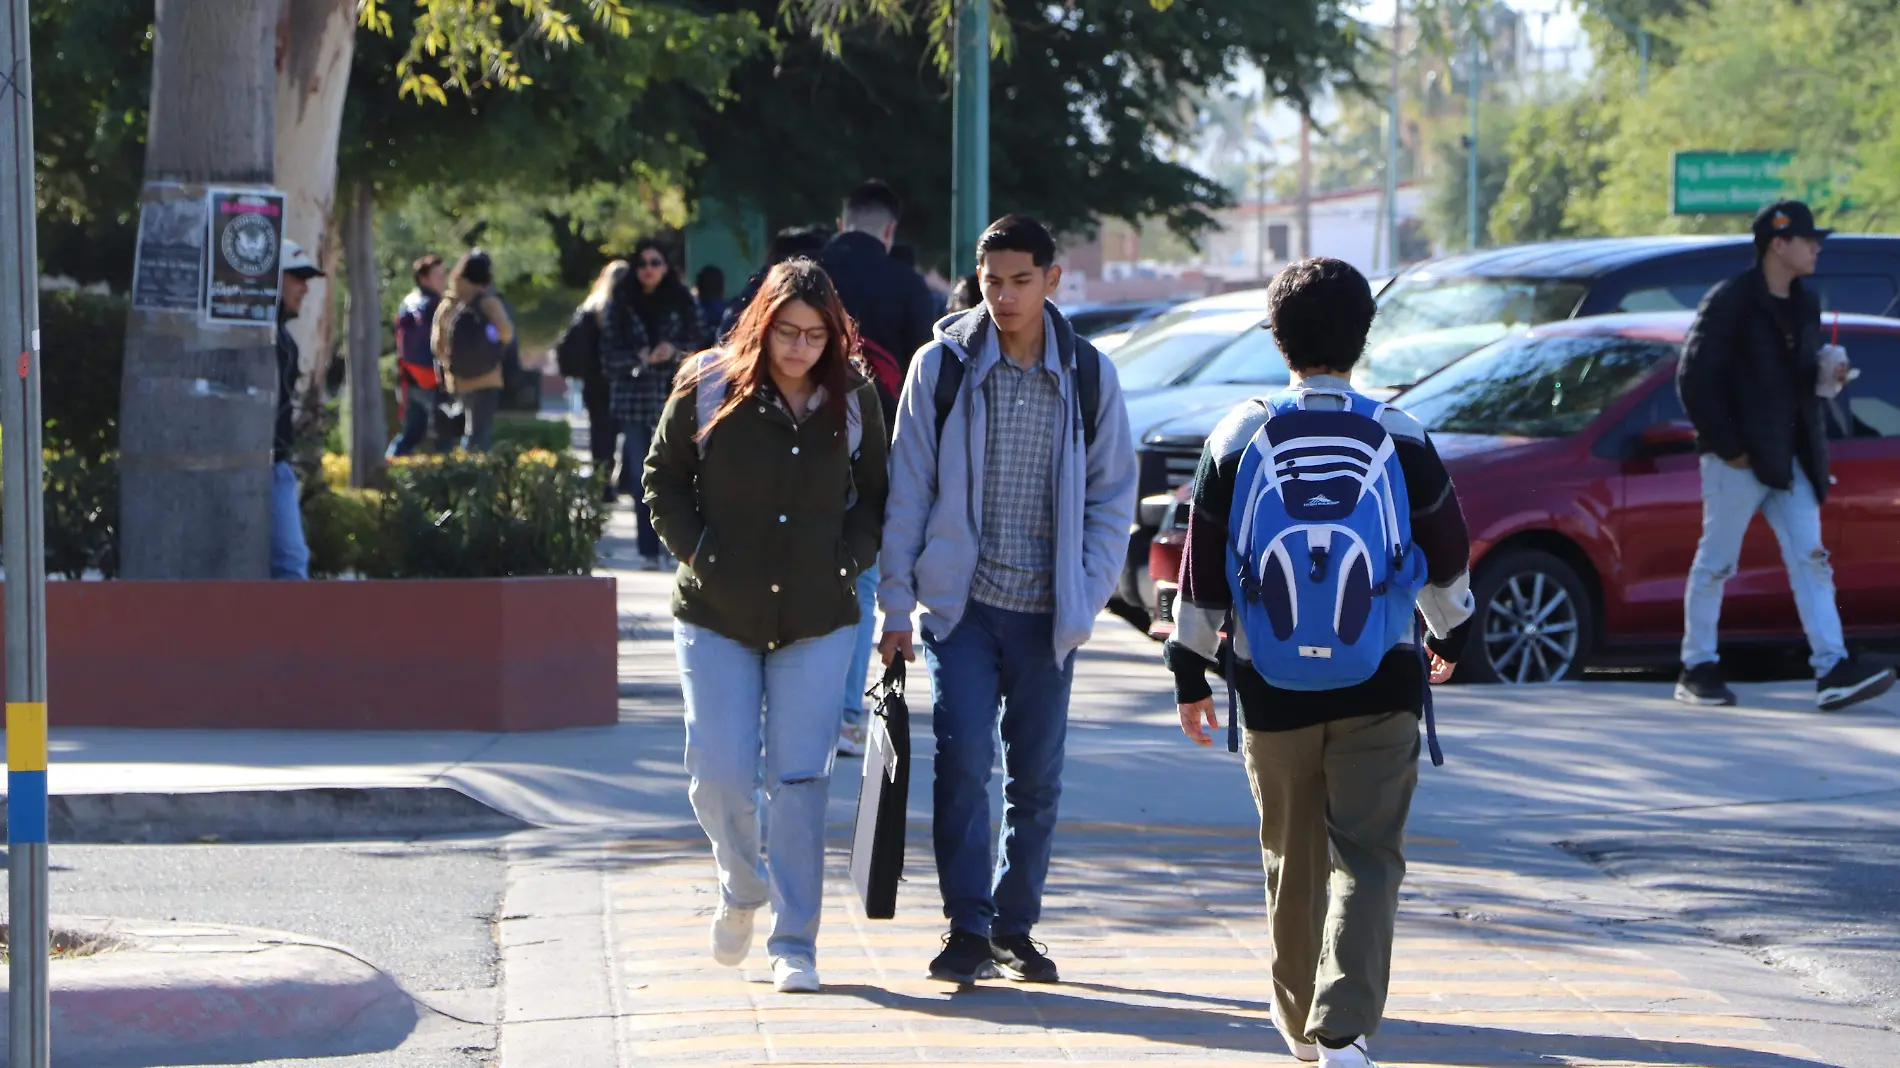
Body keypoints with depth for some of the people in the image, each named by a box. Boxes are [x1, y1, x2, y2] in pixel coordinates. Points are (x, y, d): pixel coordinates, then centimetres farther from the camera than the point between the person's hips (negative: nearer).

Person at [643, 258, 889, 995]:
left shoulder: (853, 402, 1)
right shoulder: (708, 390, -4)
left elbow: (877, 493, 14)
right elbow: (663, 479, 7)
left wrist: (849, 560, -1)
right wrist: (696, 554, -4)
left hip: (816, 621, 1)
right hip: (716, 617, -1)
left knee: (800, 780, -4)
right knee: (721, 776, -4)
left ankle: (794, 943, 3)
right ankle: (742, 890, 26)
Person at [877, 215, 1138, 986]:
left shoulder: (1088, 374, 3)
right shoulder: (942, 366, 0)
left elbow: (1113, 494, 8)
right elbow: (908, 490, 2)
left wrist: (1086, 595, -2)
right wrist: (895, 604, -2)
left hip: (1045, 611, 2)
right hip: (960, 601, -2)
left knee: (1037, 778, 7)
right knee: (964, 759, -15)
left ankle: (1015, 929, 20)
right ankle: (968, 929, -9)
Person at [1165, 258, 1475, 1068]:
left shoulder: (1240, 438, -1)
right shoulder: (1400, 439, -2)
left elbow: (1203, 571, 3)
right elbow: (1446, 553, 9)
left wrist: (1190, 669, 13)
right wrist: (1451, 634, 28)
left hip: (1273, 687, 1)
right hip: (1379, 682, -1)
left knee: (1291, 855, 16)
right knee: (1367, 855, -3)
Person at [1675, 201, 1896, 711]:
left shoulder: (1803, 306, 15)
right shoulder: (1730, 300, -9)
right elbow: (1695, 377, -12)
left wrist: (1828, 378, 1)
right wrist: (1727, 445, -15)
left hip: (1789, 459, 7)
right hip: (1740, 459, -7)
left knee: (1810, 560, -2)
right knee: (1716, 563, 2)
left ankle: (1832, 670, -8)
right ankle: (1697, 669, 11)